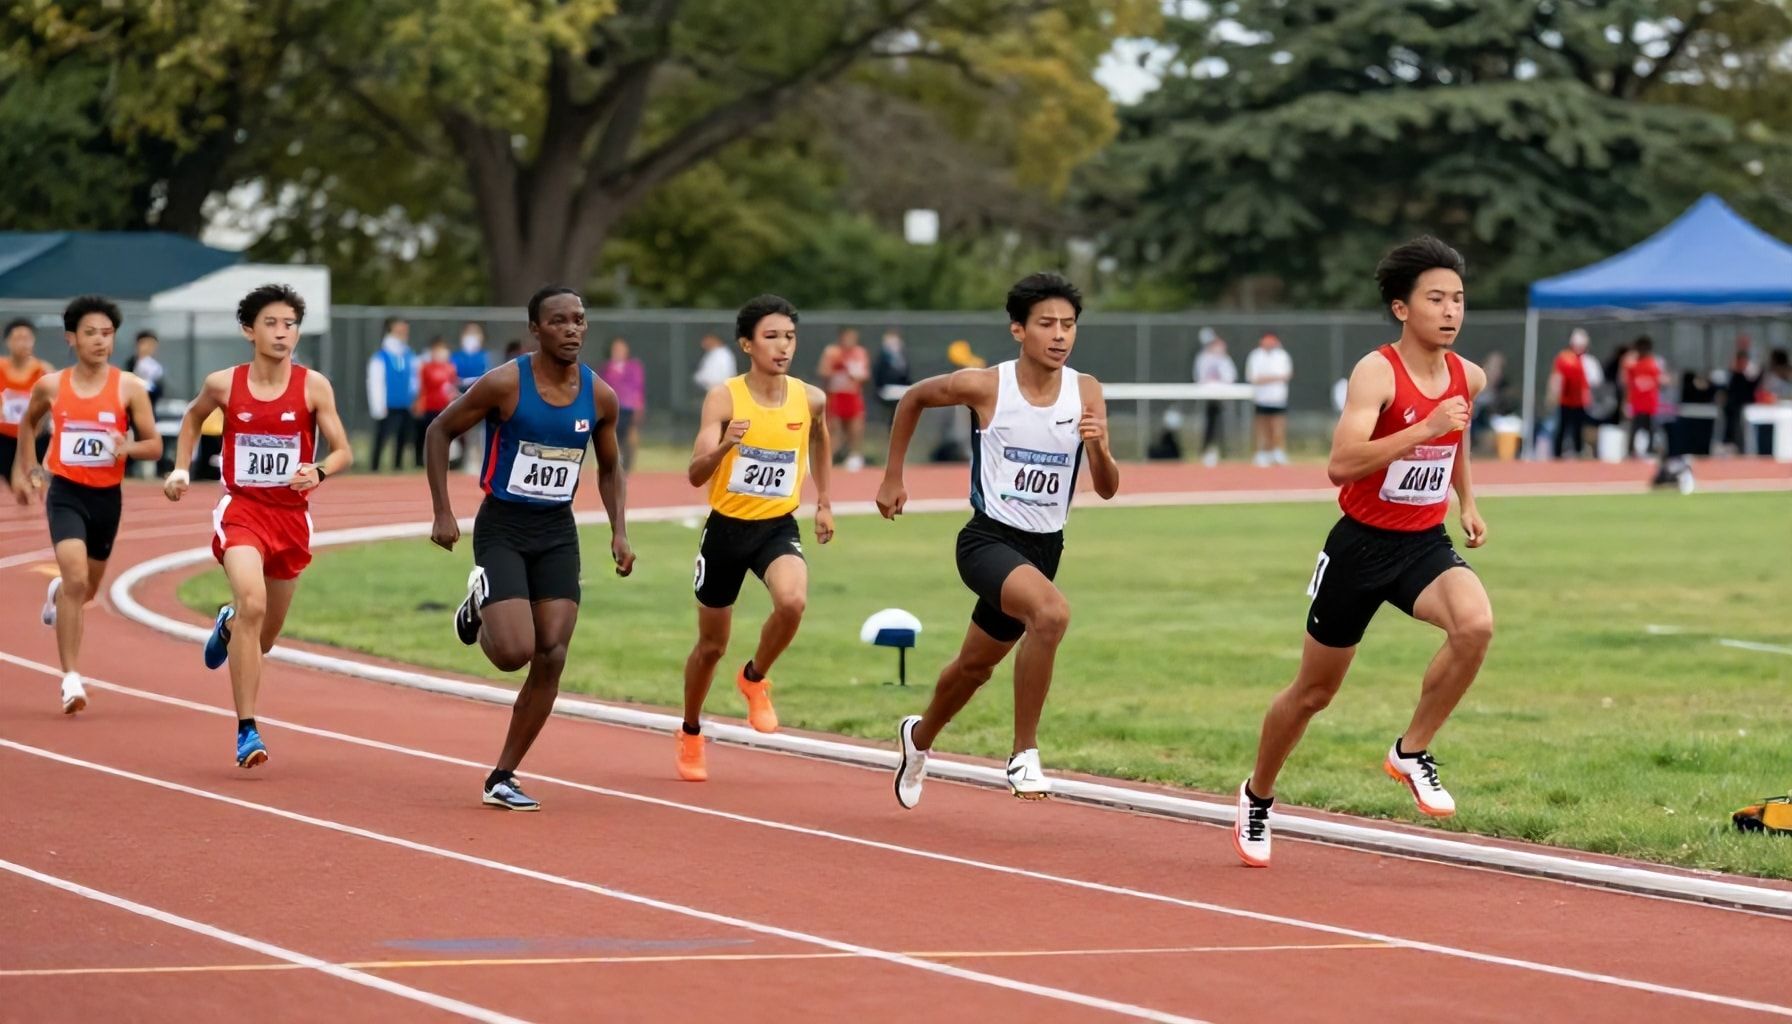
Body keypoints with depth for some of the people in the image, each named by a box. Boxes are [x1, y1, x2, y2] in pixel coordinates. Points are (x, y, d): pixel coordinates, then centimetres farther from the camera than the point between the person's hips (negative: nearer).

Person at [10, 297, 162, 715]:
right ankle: (71, 678, -17)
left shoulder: (130, 389, -5)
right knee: (75, 579, -20)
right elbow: (28, 422, 20)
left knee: (87, 588, 18)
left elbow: (155, 446, -2)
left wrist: (128, 448, -23)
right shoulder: (50, 386, -2)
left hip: (107, 496, 2)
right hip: (65, 493, -2)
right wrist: (24, 469, 19)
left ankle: (58, 593, 58)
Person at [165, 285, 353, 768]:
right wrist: (180, 469, 9)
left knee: (263, 638, 14)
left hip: (291, 516, 2)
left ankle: (228, 625, 55)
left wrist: (319, 471, -24)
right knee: (252, 602, -29)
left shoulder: (314, 387, -6)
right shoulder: (223, 384, -4)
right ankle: (246, 731, -26)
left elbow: (343, 451, -3)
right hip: (242, 510, -2)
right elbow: (193, 418, 19)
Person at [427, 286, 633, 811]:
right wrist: (443, 513, -9)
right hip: (502, 528, -4)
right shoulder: (504, 384, -14)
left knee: (551, 658, -5)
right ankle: (479, 610, 21)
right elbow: (439, 432, -4)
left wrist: (619, 531, 3)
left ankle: (502, 778, 7)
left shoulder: (600, 396, 0)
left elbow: (609, 466, 16)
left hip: (557, 532, 4)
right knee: (514, 653, -17)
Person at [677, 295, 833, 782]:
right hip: (726, 527, -1)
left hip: (779, 527, 1)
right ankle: (690, 735, 39)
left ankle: (755, 678, 0)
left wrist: (824, 500, 21)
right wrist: (724, 445, -42)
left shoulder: (810, 399, -5)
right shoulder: (723, 399, -15)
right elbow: (696, 475, -23)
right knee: (712, 645, 12)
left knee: (792, 601, -31)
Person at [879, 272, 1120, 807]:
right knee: (1052, 611, -34)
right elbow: (913, 398, 7)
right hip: (989, 539, -5)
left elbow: (1107, 489, -3)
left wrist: (1098, 447, -25)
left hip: (1045, 547, 5)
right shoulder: (984, 387, -13)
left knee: (976, 666, 21)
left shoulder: (1086, 392, -4)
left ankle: (920, 736, 52)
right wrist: (892, 478, 11)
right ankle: (1024, 753, -23)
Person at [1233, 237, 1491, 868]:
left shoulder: (1469, 378, 1)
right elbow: (1341, 464, -33)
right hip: (1362, 545, -4)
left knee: (1475, 625, -29)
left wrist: (1467, 503, 21)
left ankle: (1412, 752, -10)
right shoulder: (1377, 373, -19)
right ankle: (1257, 796, 36)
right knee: (1314, 691, 9)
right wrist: (1426, 429, -37)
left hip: (1425, 545, 4)